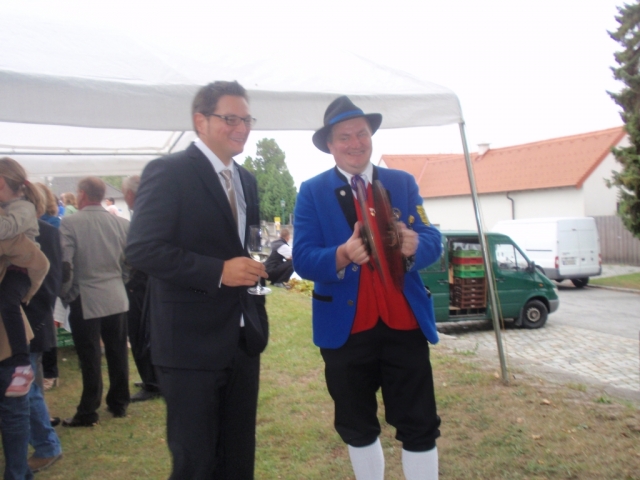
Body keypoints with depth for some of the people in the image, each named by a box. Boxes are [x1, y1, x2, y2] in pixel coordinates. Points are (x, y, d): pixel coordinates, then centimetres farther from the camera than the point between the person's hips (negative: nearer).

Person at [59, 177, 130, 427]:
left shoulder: (69, 223, -13)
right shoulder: (122, 223, -2)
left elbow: (64, 263, -18)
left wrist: (65, 294, -3)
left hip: (85, 300, -4)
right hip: (117, 298, 4)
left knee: (90, 358, 5)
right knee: (117, 353, 14)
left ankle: (88, 412, 15)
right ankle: (119, 404, 26)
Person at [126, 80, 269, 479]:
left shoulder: (246, 180, 13)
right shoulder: (168, 172, -11)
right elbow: (143, 250, -18)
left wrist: (265, 263, -1)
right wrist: (218, 271, -25)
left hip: (244, 339, 7)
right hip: (192, 342, -7)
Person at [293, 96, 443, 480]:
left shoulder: (403, 183, 6)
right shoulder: (312, 192, 0)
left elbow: (434, 243, -2)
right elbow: (303, 260, -9)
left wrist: (414, 245, -26)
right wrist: (343, 255, -29)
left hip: (405, 323, 1)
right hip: (346, 327, 0)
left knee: (419, 426, 5)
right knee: (357, 429, 15)